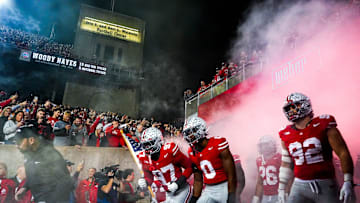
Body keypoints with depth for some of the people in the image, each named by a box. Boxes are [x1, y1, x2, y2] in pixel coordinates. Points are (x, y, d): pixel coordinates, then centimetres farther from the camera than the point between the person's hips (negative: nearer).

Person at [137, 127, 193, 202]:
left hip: (182, 190, -6)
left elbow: (189, 167, -15)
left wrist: (178, 183, -21)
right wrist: (144, 181, -16)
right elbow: (149, 177, 6)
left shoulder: (169, 150, -22)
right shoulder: (144, 158, -4)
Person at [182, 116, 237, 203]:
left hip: (224, 188, -5)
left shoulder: (218, 145, -17)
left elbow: (231, 175, -15)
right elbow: (198, 180, 11)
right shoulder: (192, 153, 2)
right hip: (208, 191, 6)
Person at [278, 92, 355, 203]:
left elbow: (343, 153, -6)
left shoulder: (323, 126, -6)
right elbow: (286, 164, 14)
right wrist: (281, 188, 15)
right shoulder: (286, 135, 5)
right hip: (299, 186, 3)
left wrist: (348, 182, -13)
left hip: (325, 185, -2)